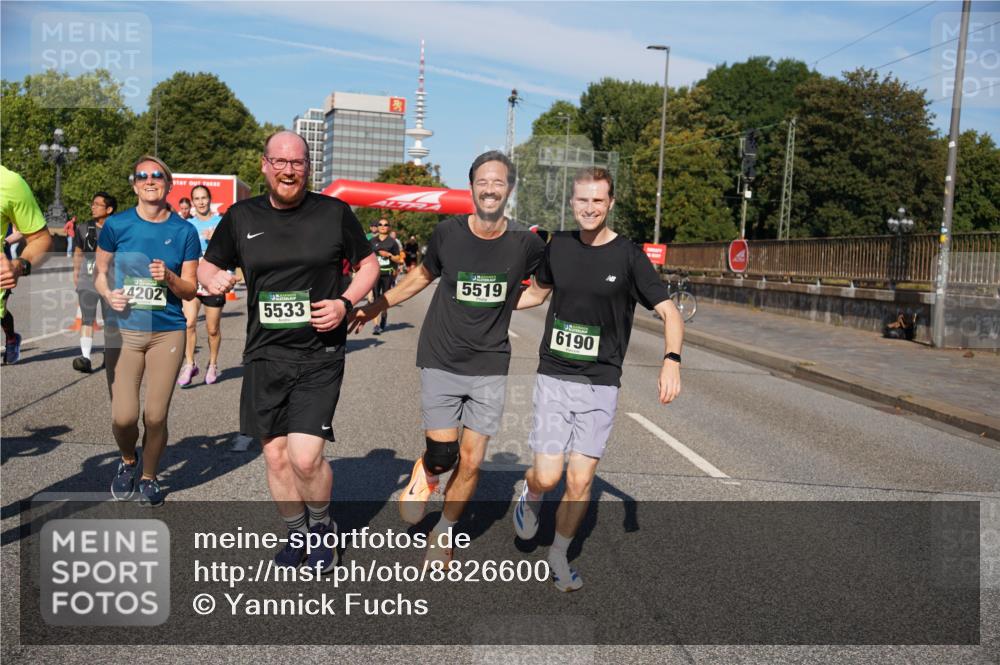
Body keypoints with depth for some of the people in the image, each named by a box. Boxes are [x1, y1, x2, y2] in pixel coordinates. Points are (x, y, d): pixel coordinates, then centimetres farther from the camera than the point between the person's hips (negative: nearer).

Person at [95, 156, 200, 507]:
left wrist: (169, 278, -15)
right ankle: (128, 461, 28)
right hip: (124, 329, 0)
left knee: (156, 416, 2)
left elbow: (190, 290, 5)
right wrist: (109, 294, -9)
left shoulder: (184, 231, 3)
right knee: (123, 416, -7)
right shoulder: (116, 225, 1)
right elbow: (100, 272, 11)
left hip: (168, 332, 0)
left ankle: (148, 476, 28)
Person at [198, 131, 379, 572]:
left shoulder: (335, 213, -1)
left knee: (305, 458, -13)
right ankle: (297, 534, 32)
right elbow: (208, 265, 18)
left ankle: (322, 524, 18)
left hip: (319, 356, -3)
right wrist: (213, 278, -6)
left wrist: (345, 303, -8)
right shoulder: (241, 217, 6)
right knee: (276, 456, 9)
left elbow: (368, 264, 9)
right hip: (264, 355, 3)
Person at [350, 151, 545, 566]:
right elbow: (423, 275, 14)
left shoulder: (526, 243, -5)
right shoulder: (448, 233, -5)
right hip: (441, 361, -1)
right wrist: (376, 307, 17)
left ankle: (442, 535, 29)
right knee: (442, 457, -8)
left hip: (490, 365, 1)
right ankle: (424, 475, 31)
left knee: (471, 462, 3)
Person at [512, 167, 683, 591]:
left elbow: (670, 313, -7)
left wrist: (671, 361, -23)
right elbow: (536, 293, 22)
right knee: (547, 476, -6)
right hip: (554, 379, 1)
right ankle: (530, 499, 31)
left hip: (601, 385, -1)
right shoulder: (558, 246, 4)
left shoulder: (628, 256, -5)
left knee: (580, 480, 0)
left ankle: (559, 555, 25)